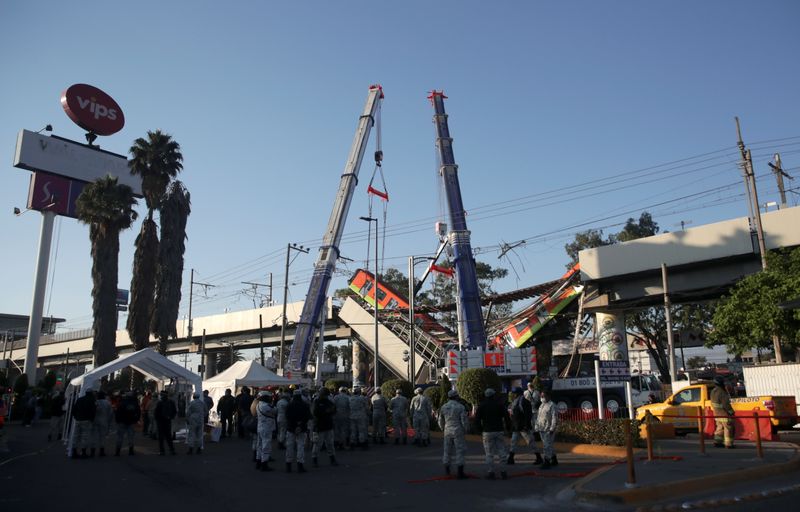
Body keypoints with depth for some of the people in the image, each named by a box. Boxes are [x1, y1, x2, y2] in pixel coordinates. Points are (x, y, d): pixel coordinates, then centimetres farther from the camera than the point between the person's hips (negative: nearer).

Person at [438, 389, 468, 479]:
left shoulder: (443, 407, 4)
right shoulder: (460, 407, -9)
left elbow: (441, 422, 11)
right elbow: (464, 421, -10)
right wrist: (465, 431, 5)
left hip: (447, 432, 4)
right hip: (458, 431, -4)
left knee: (447, 451, 15)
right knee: (460, 451, 0)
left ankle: (447, 470, 23)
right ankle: (460, 473, -2)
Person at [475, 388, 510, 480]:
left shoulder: (482, 405, 1)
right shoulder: (499, 404, 2)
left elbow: (477, 419, -1)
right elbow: (506, 416, -3)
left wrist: (481, 429, 9)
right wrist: (507, 427, 7)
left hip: (487, 432, -1)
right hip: (499, 431, 1)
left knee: (489, 454, 3)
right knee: (502, 451, 8)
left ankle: (490, 472, 2)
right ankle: (503, 471, 8)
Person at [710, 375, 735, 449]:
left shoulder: (713, 391, 9)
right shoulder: (721, 392, -21)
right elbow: (726, 404, -21)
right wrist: (731, 412, -12)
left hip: (717, 413, 9)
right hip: (724, 413, -9)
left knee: (720, 427, 16)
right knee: (728, 428, -1)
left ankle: (717, 442, 17)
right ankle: (728, 444, 2)